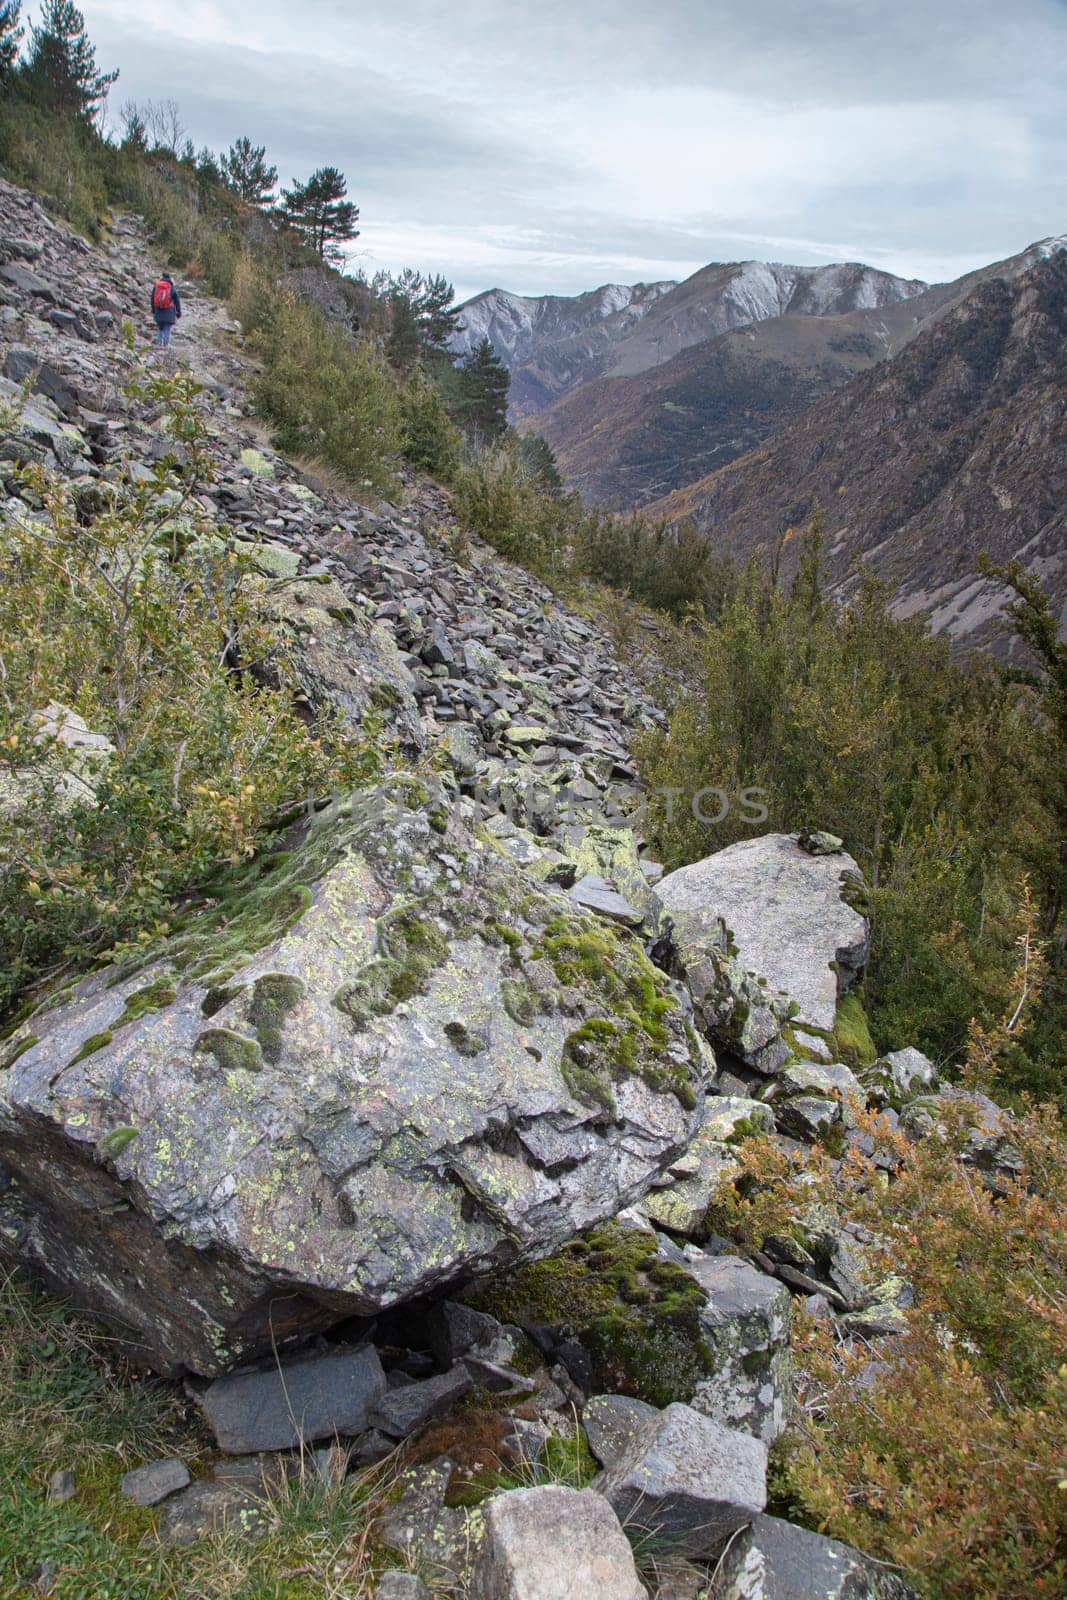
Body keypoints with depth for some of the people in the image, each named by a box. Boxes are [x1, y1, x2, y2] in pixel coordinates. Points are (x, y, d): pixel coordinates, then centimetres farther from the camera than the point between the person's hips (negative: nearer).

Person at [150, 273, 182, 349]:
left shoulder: (156, 286, 8)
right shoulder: (172, 288, -2)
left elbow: (152, 299, 14)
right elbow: (177, 301, 0)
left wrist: (153, 311, 23)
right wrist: (178, 313, 9)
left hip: (158, 311, 3)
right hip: (168, 312, -3)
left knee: (159, 328, 13)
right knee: (167, 329, -1)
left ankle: (158, 344, 10)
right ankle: (165, 345, -3)